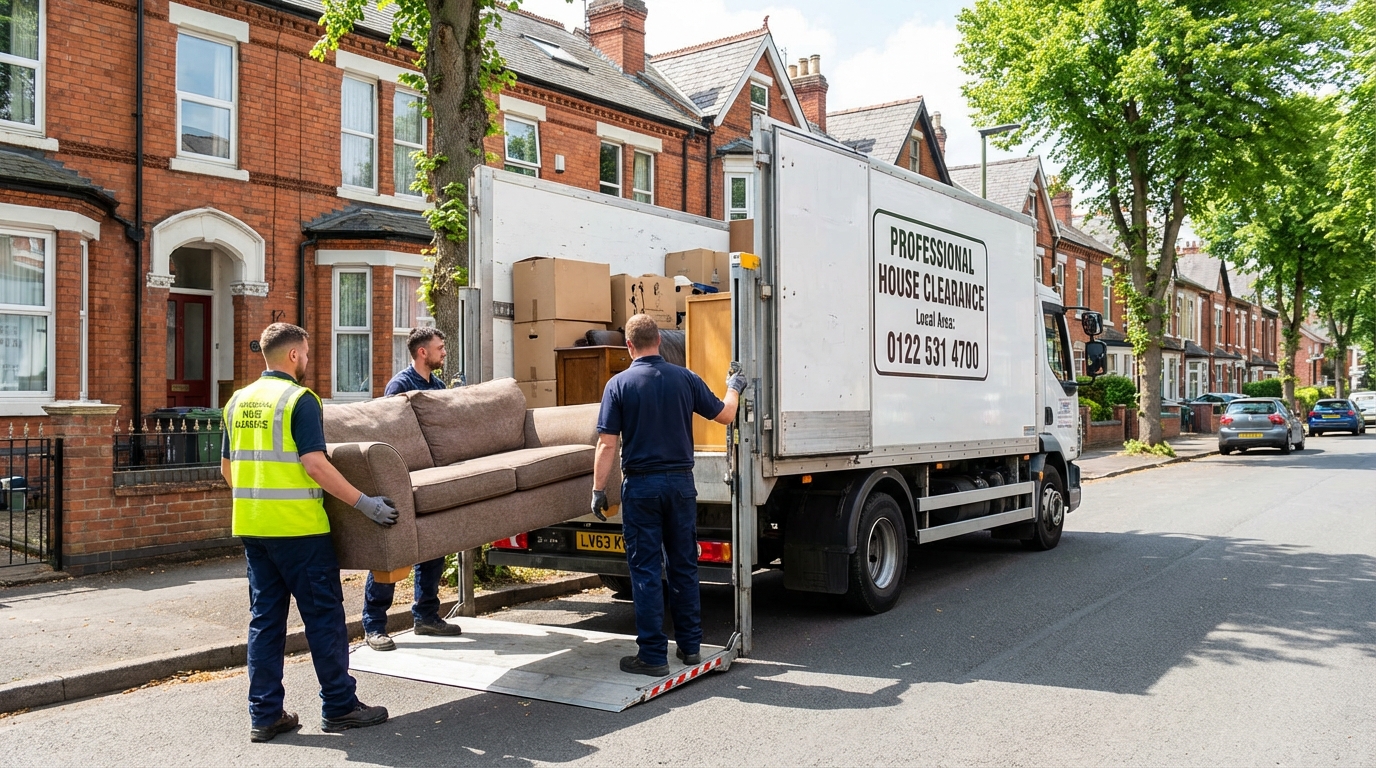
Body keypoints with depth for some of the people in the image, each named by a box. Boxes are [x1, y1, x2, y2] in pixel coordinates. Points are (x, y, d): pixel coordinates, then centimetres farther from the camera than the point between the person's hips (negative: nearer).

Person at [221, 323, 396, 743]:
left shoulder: (239, 400, 12)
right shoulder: (300, 399, -10)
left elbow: (227, 466, 17)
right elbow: (314, 463, -19)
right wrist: (364, 502, -16)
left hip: (251, 525, 7)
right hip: (297, 527, -7)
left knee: (265, 618, 11)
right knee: (323, 615, 2)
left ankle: (265, 715, 14)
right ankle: (339, 707, 10)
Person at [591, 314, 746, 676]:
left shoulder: (619, 384, -7)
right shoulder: (685, 378, 1)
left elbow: (607, 445, -10)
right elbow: (725, 415, 11)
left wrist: (598, 489, -3)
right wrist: (734, 388, 30)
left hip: (641, 486, -3)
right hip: (680, 482, 3)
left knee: (645, 571, 2)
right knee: (684, 567, 13)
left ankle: (653, 655, 4)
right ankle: (690, 646, 21)